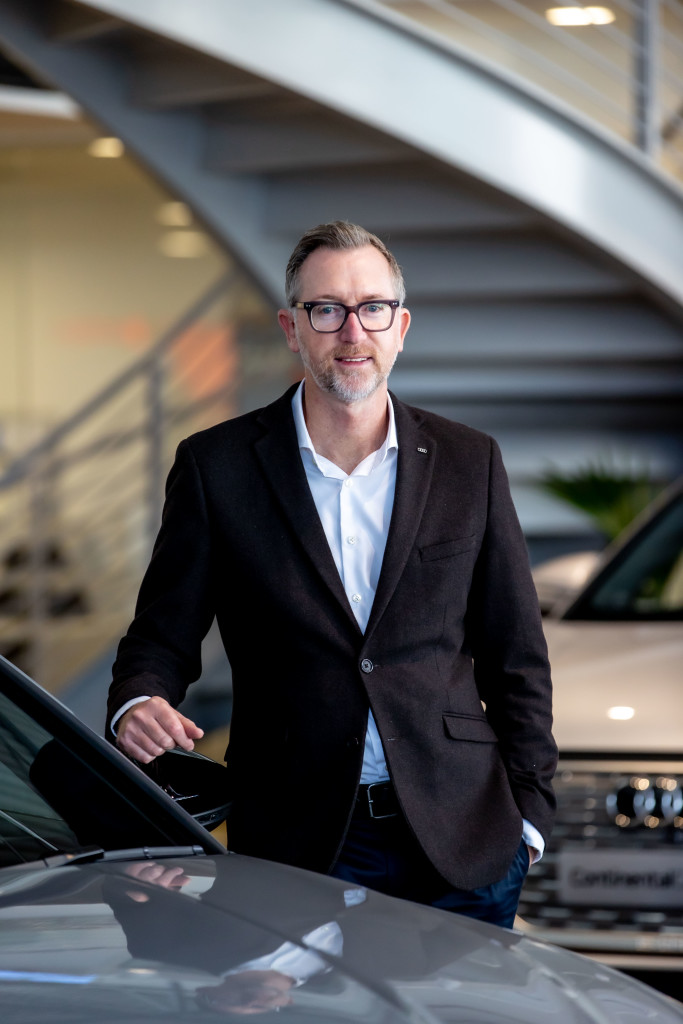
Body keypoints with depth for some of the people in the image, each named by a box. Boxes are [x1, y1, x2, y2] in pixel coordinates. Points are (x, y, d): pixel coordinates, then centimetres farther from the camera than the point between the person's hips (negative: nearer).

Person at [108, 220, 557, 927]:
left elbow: (516, 656, 10)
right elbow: (163, 634, 5)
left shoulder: (468, 463, 7)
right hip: (295, 849, -1)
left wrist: (528, 812, 4)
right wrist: (138, 704, -17)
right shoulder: (216, 466, 2)